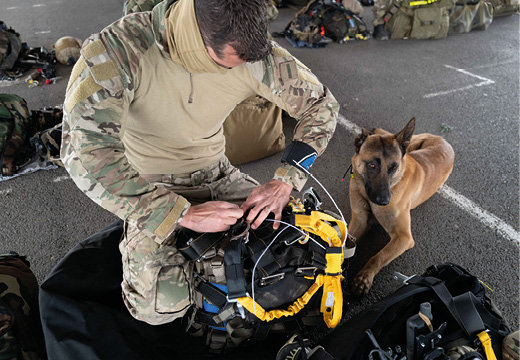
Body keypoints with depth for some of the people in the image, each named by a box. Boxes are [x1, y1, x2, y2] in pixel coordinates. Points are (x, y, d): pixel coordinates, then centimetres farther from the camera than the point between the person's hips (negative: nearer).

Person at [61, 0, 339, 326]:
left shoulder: (250, 52, -17)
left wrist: (284, 182, -21)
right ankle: (136, 241, 12)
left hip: (216, 173, 4)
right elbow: (85, 152, -36)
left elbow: (321, 103, -8)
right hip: (151, 187, -3)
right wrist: (184, 215, -35)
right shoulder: (119, 49, -28)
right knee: (163, 306, -22)